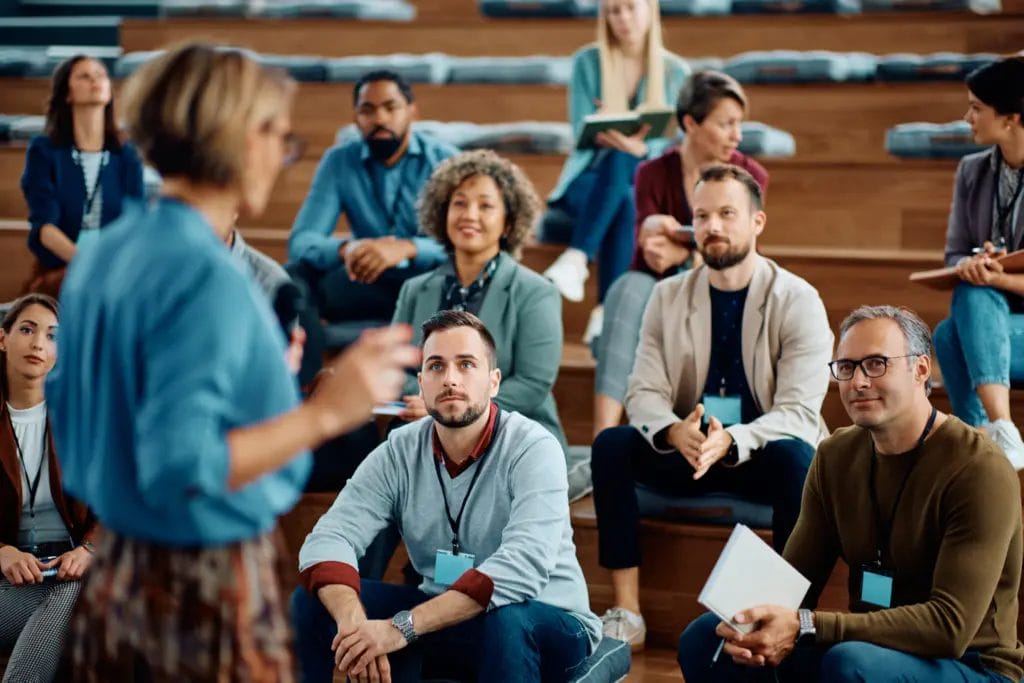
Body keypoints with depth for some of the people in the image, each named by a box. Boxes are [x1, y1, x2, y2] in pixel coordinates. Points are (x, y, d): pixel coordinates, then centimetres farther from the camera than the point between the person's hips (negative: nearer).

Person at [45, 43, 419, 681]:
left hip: (117, 576, 8)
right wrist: (324, 412, -28)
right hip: (207, 589, -8)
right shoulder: (207, 276, -22)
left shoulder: (102, 255, 5)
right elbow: (180, 465, -27)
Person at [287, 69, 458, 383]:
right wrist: (346, 249, -33)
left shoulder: (444, 160, -5)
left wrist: (405, 248, -38)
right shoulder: (339, 161, 1)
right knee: (294, 277, -24)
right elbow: (301, 242, -9)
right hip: (369, 285, 2)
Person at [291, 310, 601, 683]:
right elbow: (328, 538, -16)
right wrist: (353, 623, -38)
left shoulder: (532, 449, -19)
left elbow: (523, 567, -34)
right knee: (312, 601, -13)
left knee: (505, 620, -38)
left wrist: (403, 627, -39)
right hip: (441, 619, 4)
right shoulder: (399, 454, -5)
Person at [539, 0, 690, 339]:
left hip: (647, 187, 0)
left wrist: (638, 147, -29)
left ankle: (576, 258, -47)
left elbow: (671, 142, -5)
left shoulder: (675, 72, 3)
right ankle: (610, 309, -47)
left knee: (620, 163, -38)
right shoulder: (587, 62, 0)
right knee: (623, 204, -38)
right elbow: (582, 132, -6)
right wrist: (617, 135, -28)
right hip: (590, 180, 0)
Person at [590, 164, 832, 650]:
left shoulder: (797, 300, -9)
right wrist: (674, 431, -29)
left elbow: (797, 413, -17)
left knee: (795, 456, -36)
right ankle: (626, 612, -21)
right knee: (610, 444, -23)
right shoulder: (669, 296, 3)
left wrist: (730, 441, -37)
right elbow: (643, 392, -4)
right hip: (686, 451, 3)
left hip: (763, 456, -3)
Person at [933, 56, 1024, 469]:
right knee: (972, 293, -31)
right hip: (987, 318, 5)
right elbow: (955, 254, 7)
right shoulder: (972, 171, 7)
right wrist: (969, 265, -17)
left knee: (950, 335, -31)